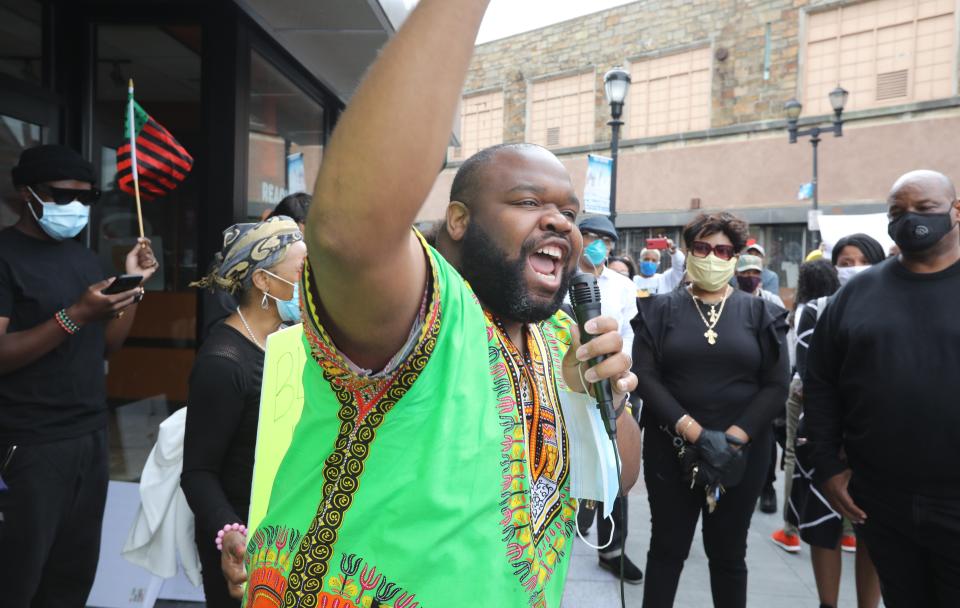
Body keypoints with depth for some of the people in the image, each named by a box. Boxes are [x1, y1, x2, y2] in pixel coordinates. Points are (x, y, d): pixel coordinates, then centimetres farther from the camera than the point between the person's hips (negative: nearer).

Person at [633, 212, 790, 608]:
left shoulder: (760, 312, 4)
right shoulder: (661, 310, 2)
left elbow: (776, 385, -2)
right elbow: (645, 376, -7)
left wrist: (732, 438, -14)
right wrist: (693, 431, -17)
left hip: (742, 452, 1)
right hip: (671, 447, -1)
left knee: (728, 553, 15)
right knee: (667, 549, 10)